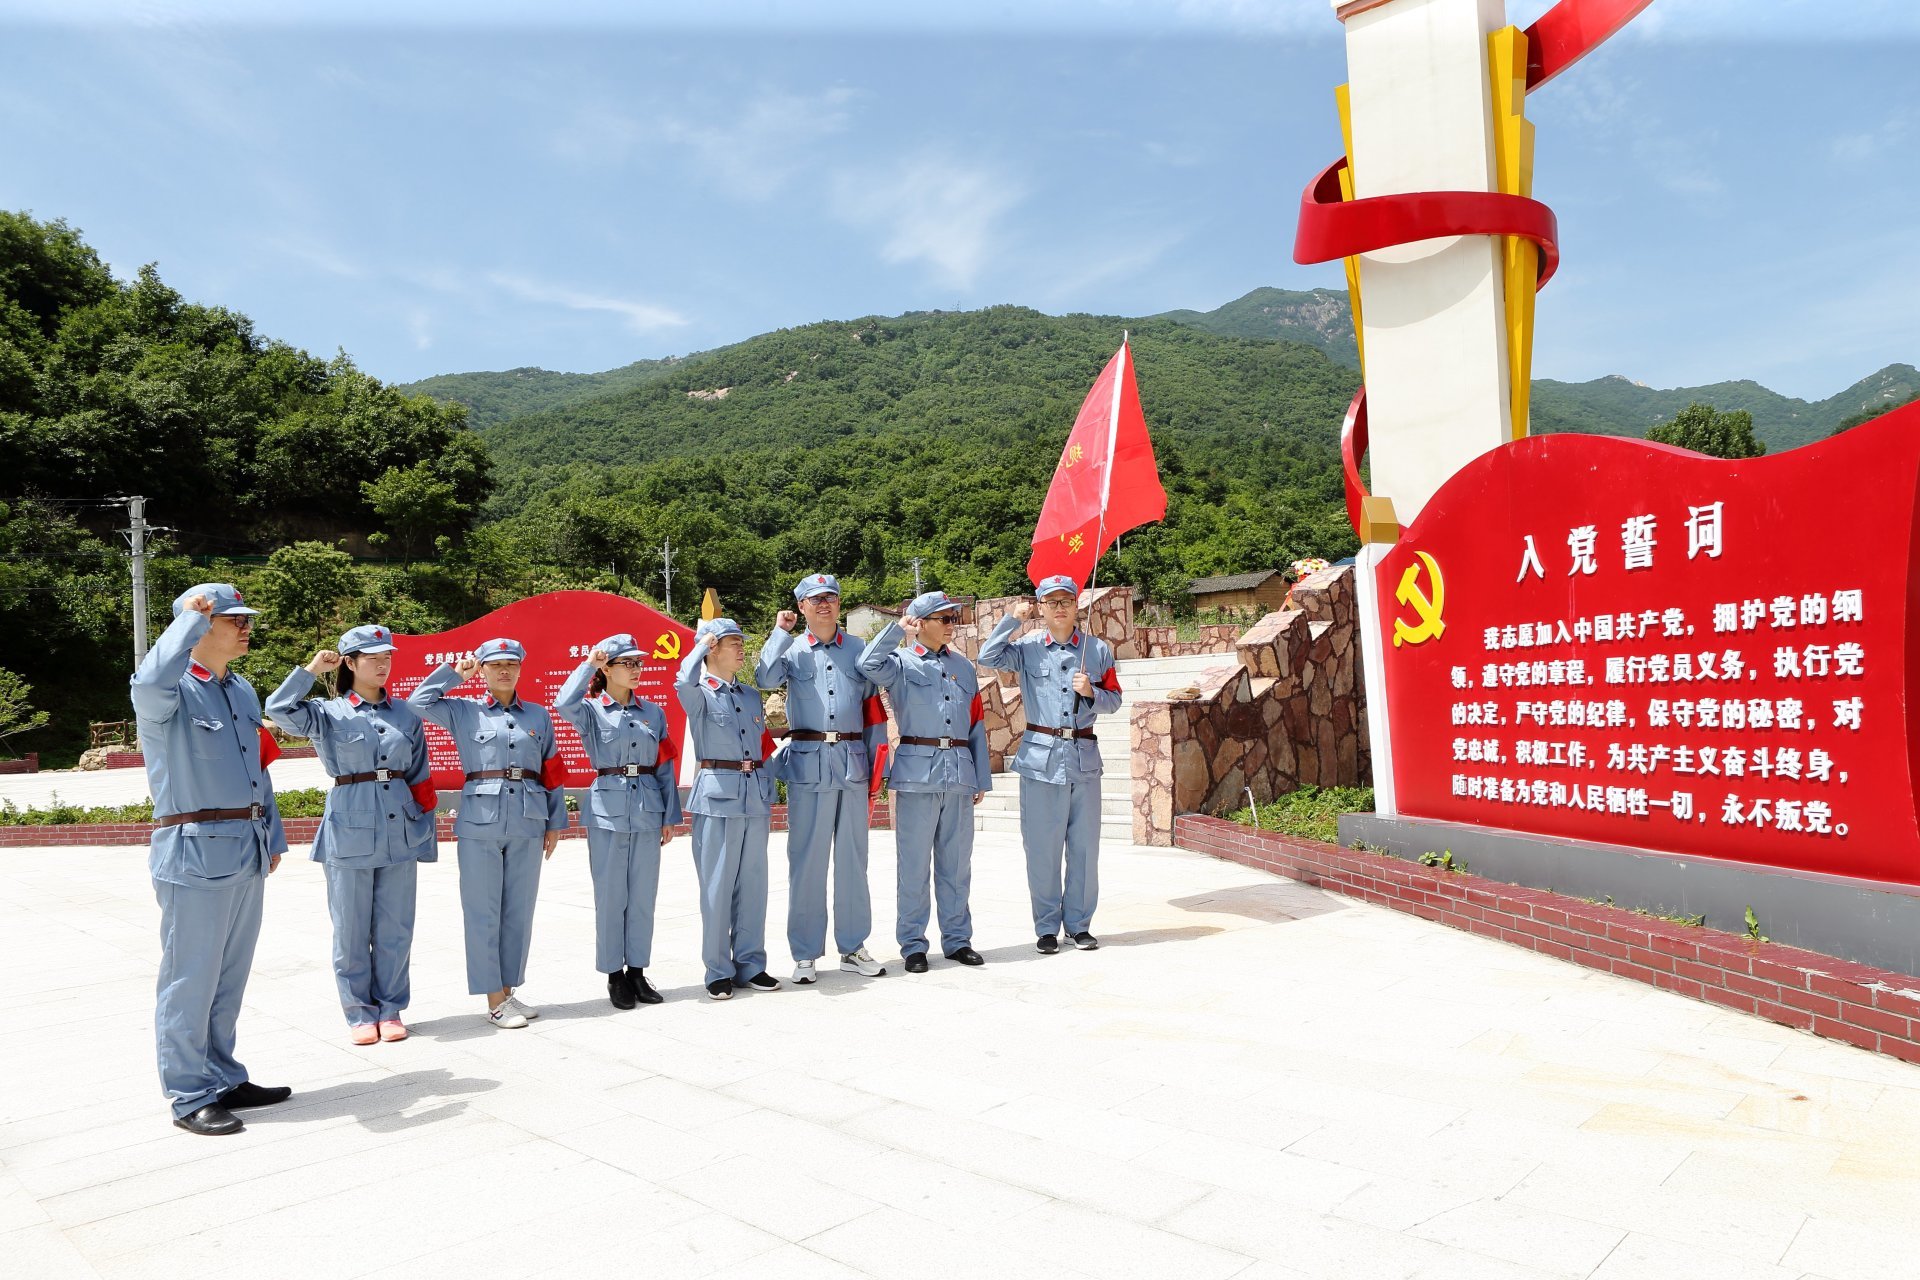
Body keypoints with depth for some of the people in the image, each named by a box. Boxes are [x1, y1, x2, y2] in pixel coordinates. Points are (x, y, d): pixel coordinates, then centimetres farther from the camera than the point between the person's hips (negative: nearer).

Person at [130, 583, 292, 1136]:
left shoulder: (242, 689, 15)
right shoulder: (171, 691, -9)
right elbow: (151, 682, -36)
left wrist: (272, 836, 20)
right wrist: (190, 618, -23)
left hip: (247, 852, 8)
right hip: (195, 851, -8)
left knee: (231, 975, 15)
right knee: (191, 978, 1)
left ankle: (224, 1079, 27)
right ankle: (190, 1097, 11)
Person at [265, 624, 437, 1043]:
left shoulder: (406, 714, 10)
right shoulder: (329, 714, 3)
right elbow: (280, 710, -17)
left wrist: (427, 833, 10)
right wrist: (312, 668, -10)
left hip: (400, 830, 2)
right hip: (350, 830, -2)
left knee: (396, 928, 7)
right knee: (351, 928, 5)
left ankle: (390, 1009, 19)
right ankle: (360, 1013, 18)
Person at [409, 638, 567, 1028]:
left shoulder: (539, 715, 10)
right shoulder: (465, 711, 6)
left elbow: (553, 774, 11)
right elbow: (419, 702, -6)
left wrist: (555, 822, 8)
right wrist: (456, 673, 2)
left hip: (528, 823, 2)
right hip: (480, 821, -2)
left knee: (519, 910, 8)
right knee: (483, 911, 0)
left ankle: (508, 991, 20)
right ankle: (494, 1001, 8)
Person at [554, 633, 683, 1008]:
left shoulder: (653, 712, 11)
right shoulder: (592, 710, 1)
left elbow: (665, 765, 11)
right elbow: (563, 704, -23)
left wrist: (670, 814, 7)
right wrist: (588, 665, -13)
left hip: (648, 809, 3)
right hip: (608, 808, -3)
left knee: (643, 895, 7)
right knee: (611, 895, 2)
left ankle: (637, 970, 18)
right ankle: (614, 974, 14)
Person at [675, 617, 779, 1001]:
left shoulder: (751, 695, 16)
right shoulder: (701, 695, -2)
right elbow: (683, 682, -28)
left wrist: (768, 795, 16)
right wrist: (701, 646, -12)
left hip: (755, 793, 6)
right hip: (718, 793, -5)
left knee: (753, 882, 9)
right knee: (717, 884, -1)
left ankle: (750, 964, 19)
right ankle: (719, 971, 9)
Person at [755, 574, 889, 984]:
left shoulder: (858, 650, 12)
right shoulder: (792, 652, 7)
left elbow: (874, 709, 11)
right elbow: (765, 679, -15)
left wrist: (877, 763, 5)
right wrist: (781, 632, -10)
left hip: (853, 763, 2)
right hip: (808, 764, -2)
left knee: (853, 858, 8)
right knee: (807, 860, 1)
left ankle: (853, 948, 19)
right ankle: (805, 954, 10)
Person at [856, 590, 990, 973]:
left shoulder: (964, 667, 16)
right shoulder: (902, 663, 3)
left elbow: (976, 725, 15)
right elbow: (869, 664, -21)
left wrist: (982, 777, 12)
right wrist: (897, 629, -17)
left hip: (960, 774, 4)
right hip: (918, 772, -4)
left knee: (957, 863, 10)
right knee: (915, 864, 2)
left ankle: (957, 939, 21)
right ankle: (913, 944, 12)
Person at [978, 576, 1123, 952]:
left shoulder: (1098, 649, 8)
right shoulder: (1028, 648, 3)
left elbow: (1114, 701, 11)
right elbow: (988, 657, -12)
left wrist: (1091, 692, -9)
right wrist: (1013, 618, -7)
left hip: (1084, 755, 2)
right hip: (1041, 756, -2)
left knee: (1084, 846, 6)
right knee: (1042, 847, 2)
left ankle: (1079, 924, 20)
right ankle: (1046, 927, 14)